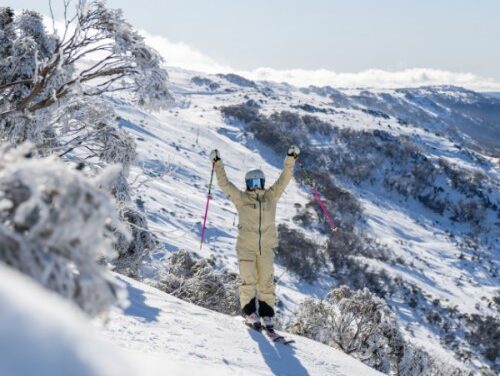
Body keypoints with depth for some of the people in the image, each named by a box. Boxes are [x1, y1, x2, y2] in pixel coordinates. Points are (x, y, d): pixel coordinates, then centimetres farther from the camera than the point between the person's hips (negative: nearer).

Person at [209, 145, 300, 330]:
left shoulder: (271, 196, 9)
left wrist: (290, 159, 1)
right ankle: (250, 313, 3)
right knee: (249, 281, -8)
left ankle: (267, 316, 9)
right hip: (246, 247, -2)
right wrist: (217, 164, -8)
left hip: (266, 247, 2)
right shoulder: (241, 198, 3)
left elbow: (284, 179, 7)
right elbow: (224, 183, -1)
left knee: (266, 282, 3)